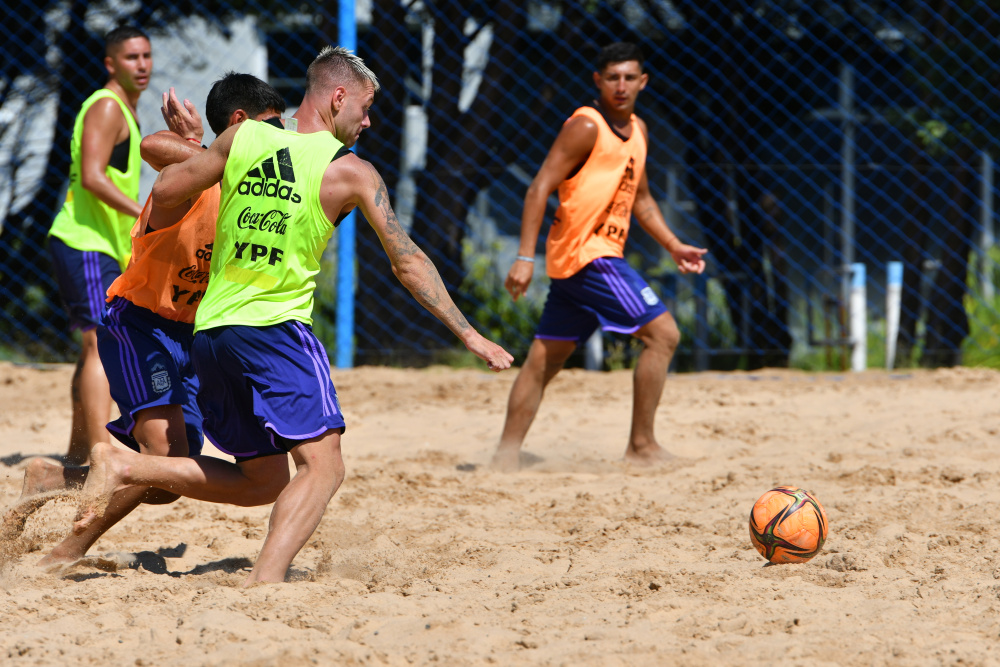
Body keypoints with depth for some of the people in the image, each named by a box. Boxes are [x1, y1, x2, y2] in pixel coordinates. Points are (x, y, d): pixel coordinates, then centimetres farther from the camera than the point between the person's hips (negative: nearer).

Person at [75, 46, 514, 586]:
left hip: (210, 329, 6)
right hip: (275, 328, -6)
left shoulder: (243, 138, 7)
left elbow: (164, 191, 12)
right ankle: (265, 581, -30)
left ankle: (122, 466, 4)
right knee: (322, 465, -9)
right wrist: (469, 335, 6)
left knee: (257, 477, 17)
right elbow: (408, 264, 0)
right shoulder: (351, 172, -2)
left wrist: (193, 148, 34)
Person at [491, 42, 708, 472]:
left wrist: (674, 246, 21)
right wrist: (525, 257, -21)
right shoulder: (586, 126, -11)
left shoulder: (637, 131, 16)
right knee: (662, 333, -11)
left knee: (545, 358, 10)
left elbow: (639, 198, 29)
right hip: (585, 254, -9)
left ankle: (506, 455, 13)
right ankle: (641, 446, -7)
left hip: (602, 255, 9)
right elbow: (540, 187, -15)